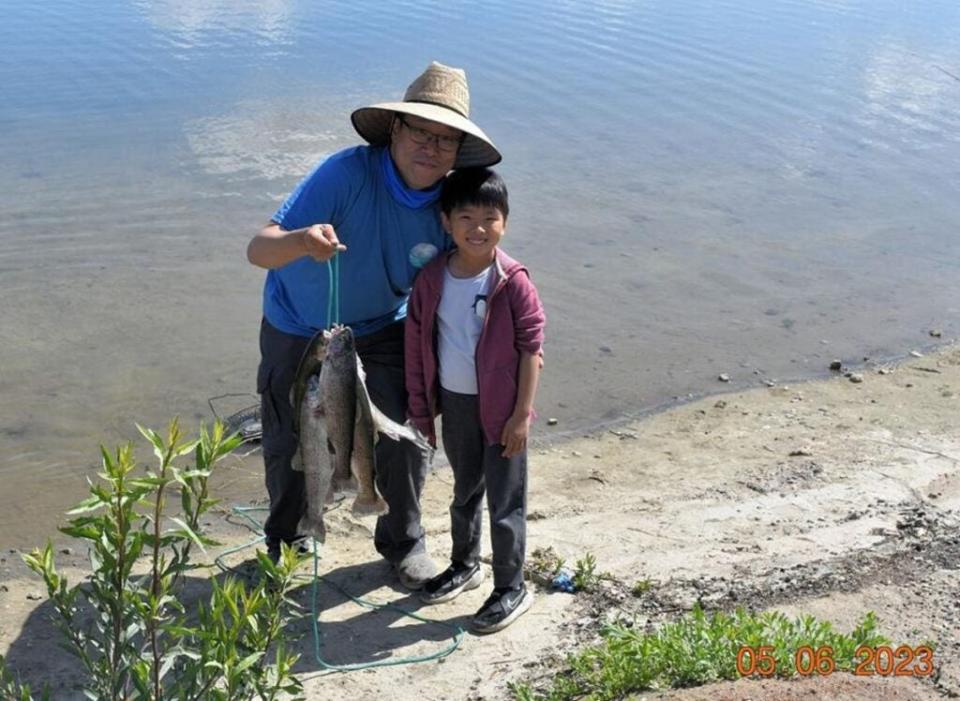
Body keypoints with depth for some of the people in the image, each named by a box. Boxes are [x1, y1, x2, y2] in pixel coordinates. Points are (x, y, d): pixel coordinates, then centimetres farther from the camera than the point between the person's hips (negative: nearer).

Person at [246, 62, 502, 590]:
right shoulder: (347, 174, -31)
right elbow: (258, 250, -35)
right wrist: (302, 241, -57)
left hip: (382, 331, 3)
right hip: (298, 332, -2)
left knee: (403, 439, 0)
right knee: (290, 452, 11)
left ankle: (403, 540, 30)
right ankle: (284, 544, 40)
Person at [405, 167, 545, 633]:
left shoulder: (512, 282, -16)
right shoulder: (432, 279, -5)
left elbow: (531, 348, -13)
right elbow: (416, 345, 3)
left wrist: (522, 415, -13)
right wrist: (421, 408, 5)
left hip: (500, 407, -4)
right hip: (454, 403, 5)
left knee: (506, 502, 5)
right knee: (465, 491, 23)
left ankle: (511, 588, 21)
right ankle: (465, 566, 43)